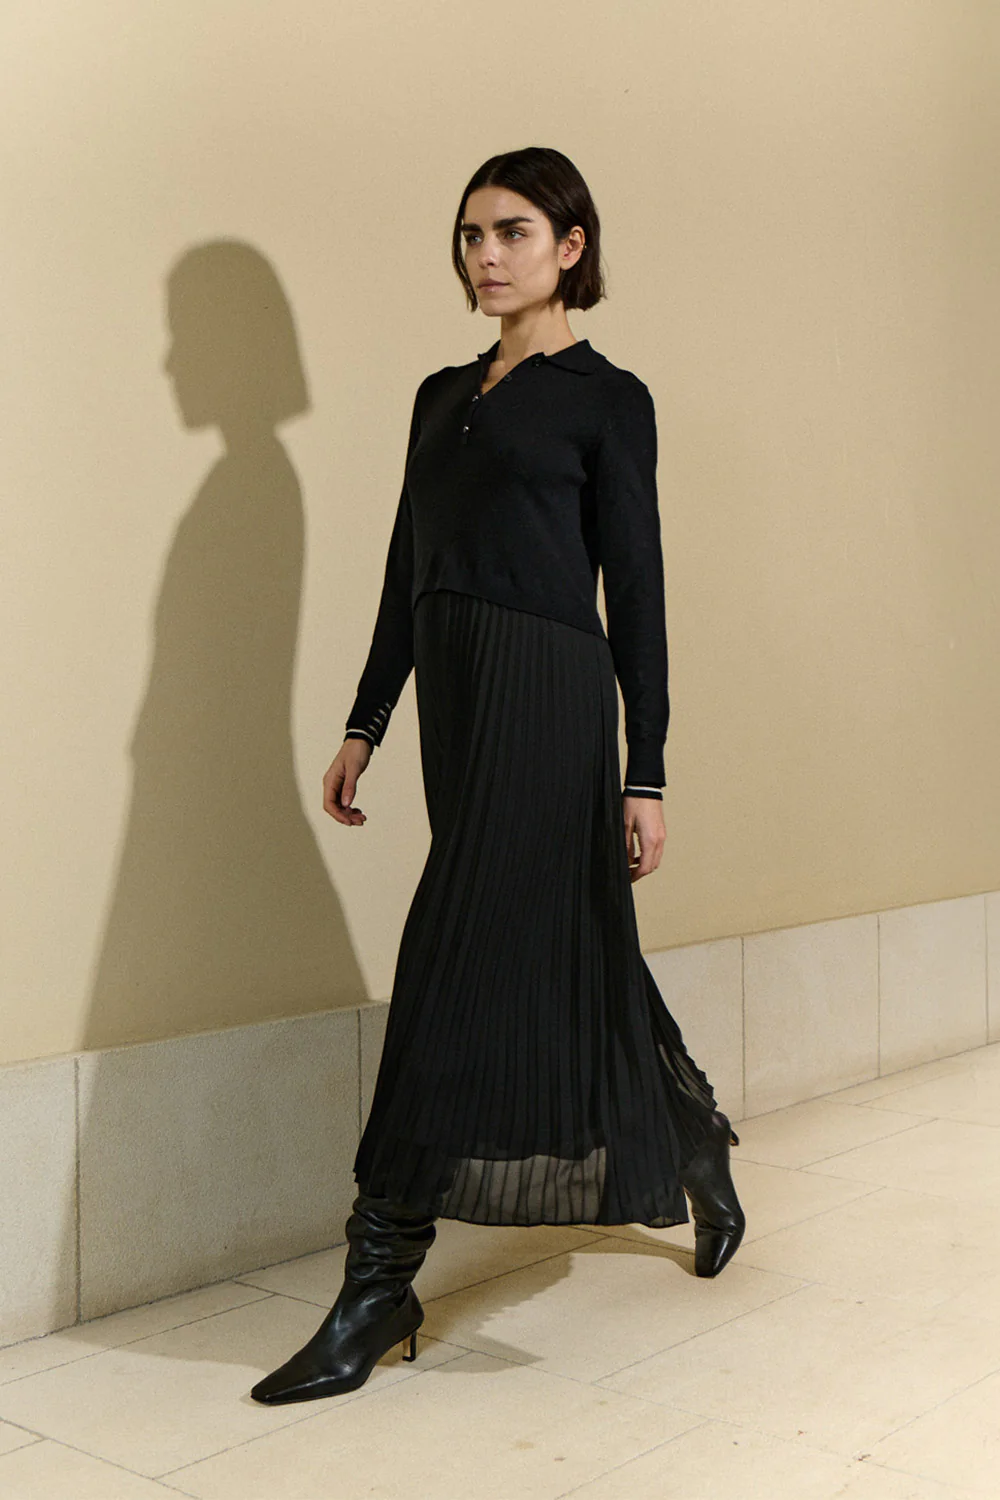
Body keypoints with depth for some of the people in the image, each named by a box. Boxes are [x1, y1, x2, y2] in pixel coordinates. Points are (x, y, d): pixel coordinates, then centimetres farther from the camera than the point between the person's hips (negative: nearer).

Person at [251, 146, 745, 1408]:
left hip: (546, 698, -7)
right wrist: (364, 722, 14)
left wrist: (646, 773, -8)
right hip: (455, 695, 7)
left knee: (464, 968, -10)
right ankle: (701, 1156, 37)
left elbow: (636, 592, -4)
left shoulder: (605, 398, 0)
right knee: (566, 955, 15)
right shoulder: (442, 396, 18)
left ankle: (382, 1281, -3)